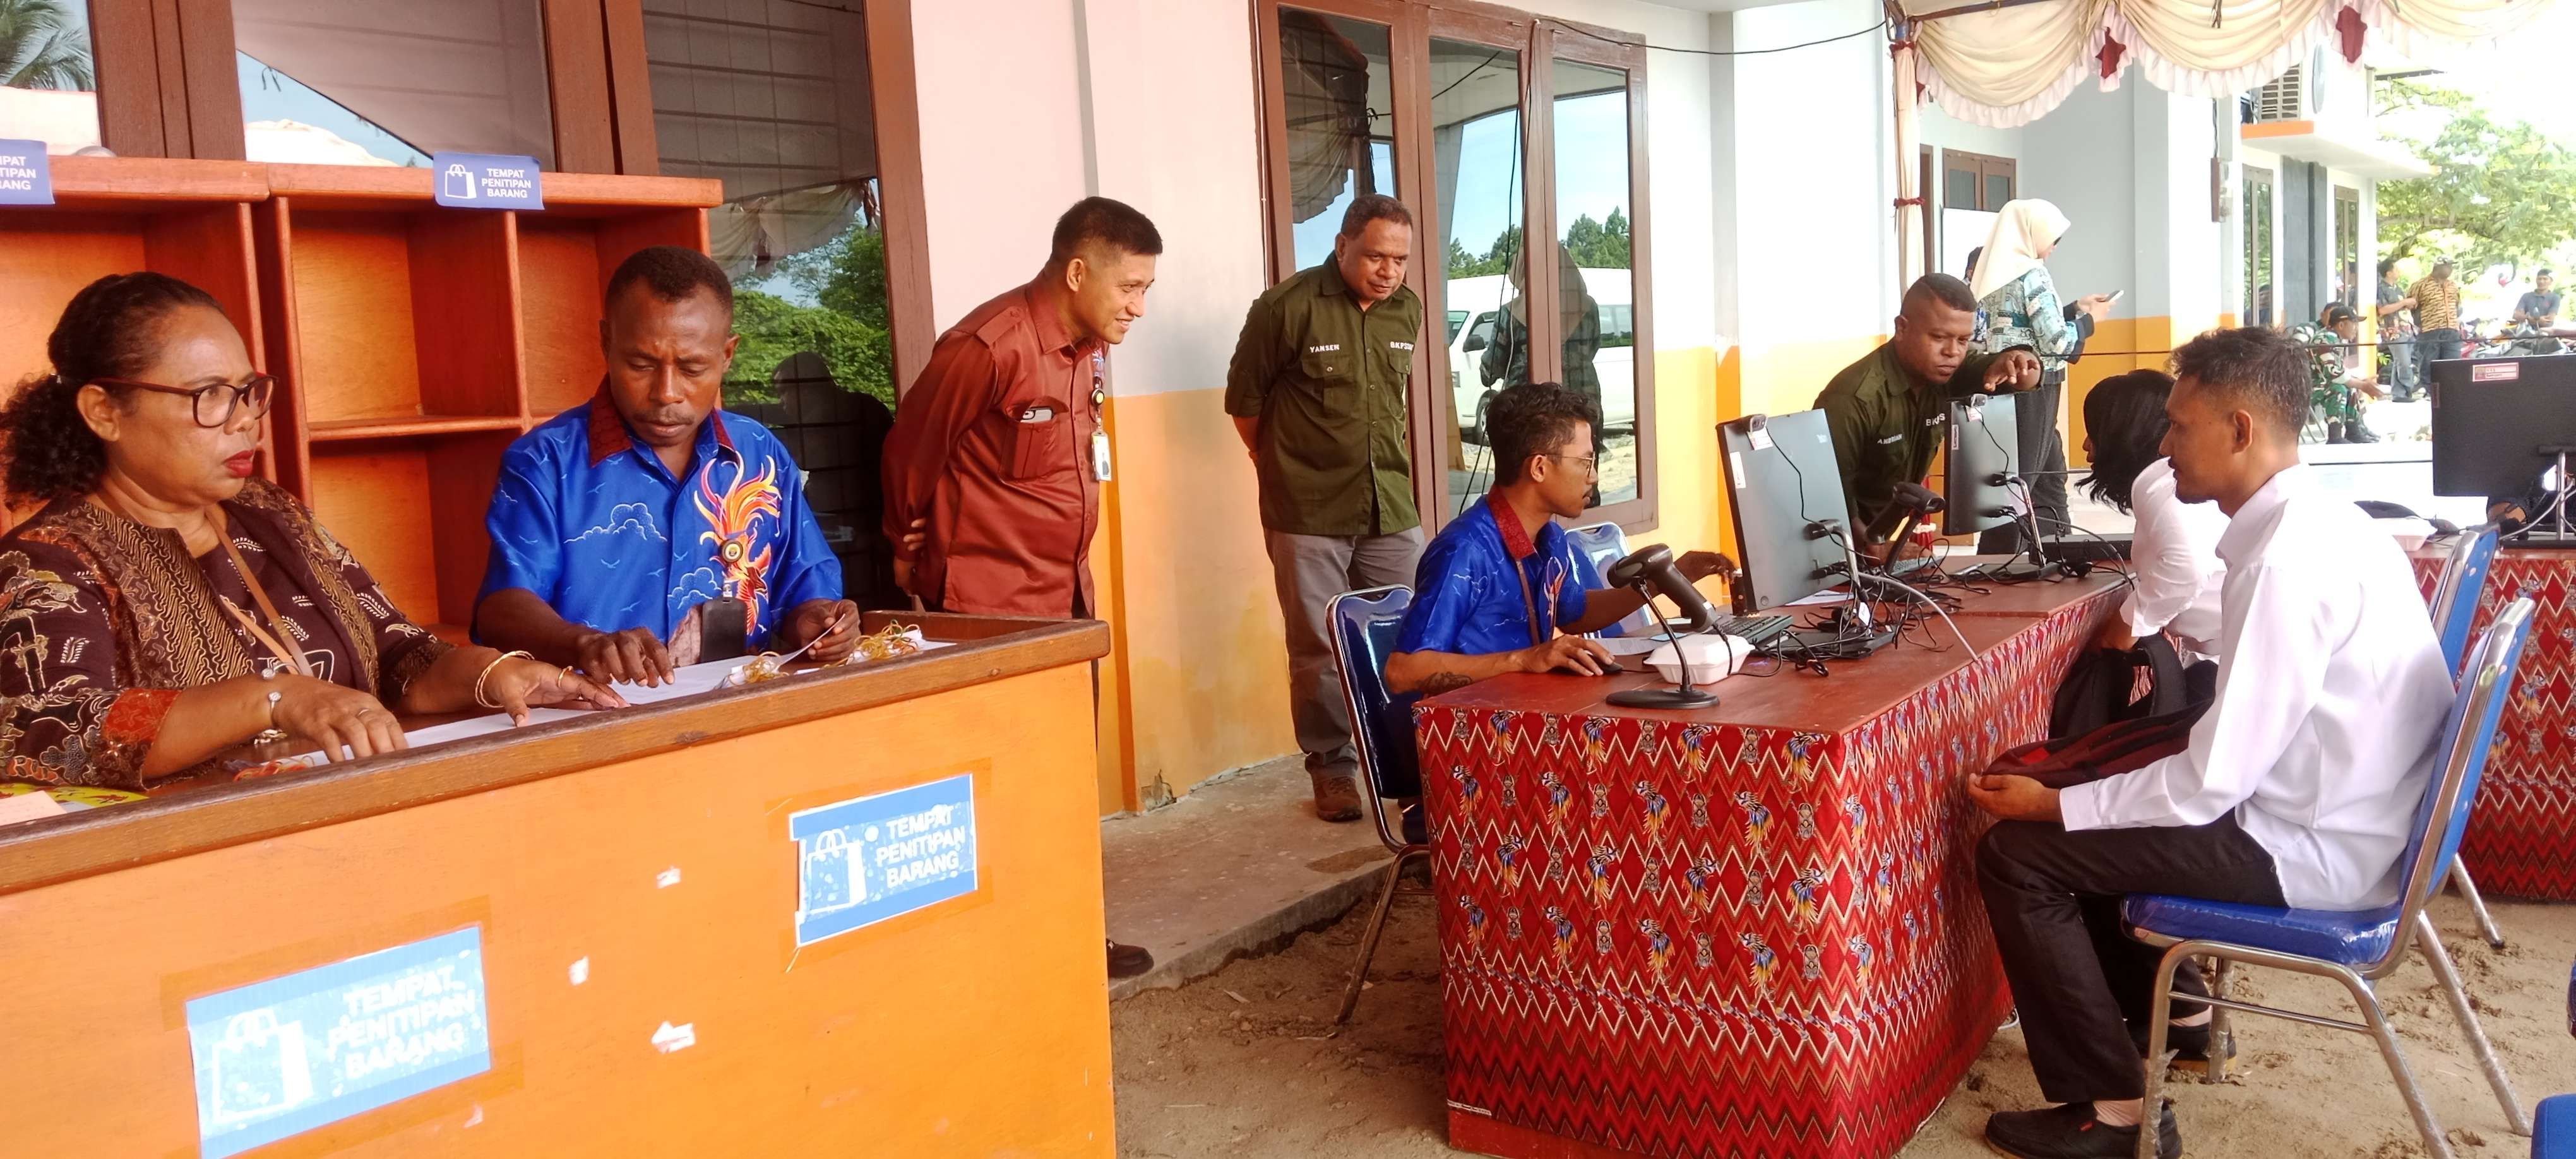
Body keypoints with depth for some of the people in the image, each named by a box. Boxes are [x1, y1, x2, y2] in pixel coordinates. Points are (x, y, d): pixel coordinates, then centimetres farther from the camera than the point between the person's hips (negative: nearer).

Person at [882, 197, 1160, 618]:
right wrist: (907, 547, 8)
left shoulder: (1093, 340, 6)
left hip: (1070, 592, 8)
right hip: (988, 600, -7)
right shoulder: (990, 346, -19)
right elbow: (913, 450, -8)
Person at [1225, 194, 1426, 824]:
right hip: (1308, 513, -5)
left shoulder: (1407, 311, 5)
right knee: (1319, 650, 3)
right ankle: (1332, 770, 16)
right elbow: (1244, 397, 0)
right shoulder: (1287, 307, -11)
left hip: (1392, 507, 5)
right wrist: (1283, 466, 8)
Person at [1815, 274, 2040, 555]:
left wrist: (2014, 361, -26)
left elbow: (2028, 377, -3)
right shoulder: (1856, 397, -26)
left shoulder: (1945, 372, -7)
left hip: (1890, 530, 7)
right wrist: (1871, 548, -37)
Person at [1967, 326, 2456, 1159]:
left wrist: (2053, 805, -16)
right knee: (2090, 804, 19)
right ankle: (2172, 1012, 28)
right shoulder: (2309, 519, 4)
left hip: (2309, 848, -10)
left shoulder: (2289, 559, -27)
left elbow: (2212, 784, -25)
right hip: (2326, 808, 10)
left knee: (2018, 851, -9)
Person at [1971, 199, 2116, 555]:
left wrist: (2075, 308, 17)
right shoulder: (2031, 274, -15)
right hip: (2031, 391, -9)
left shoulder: (1991, 271, 10)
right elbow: (2056, 342, -17)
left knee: (2051, 473, 17)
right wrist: (2090, 319, 0)